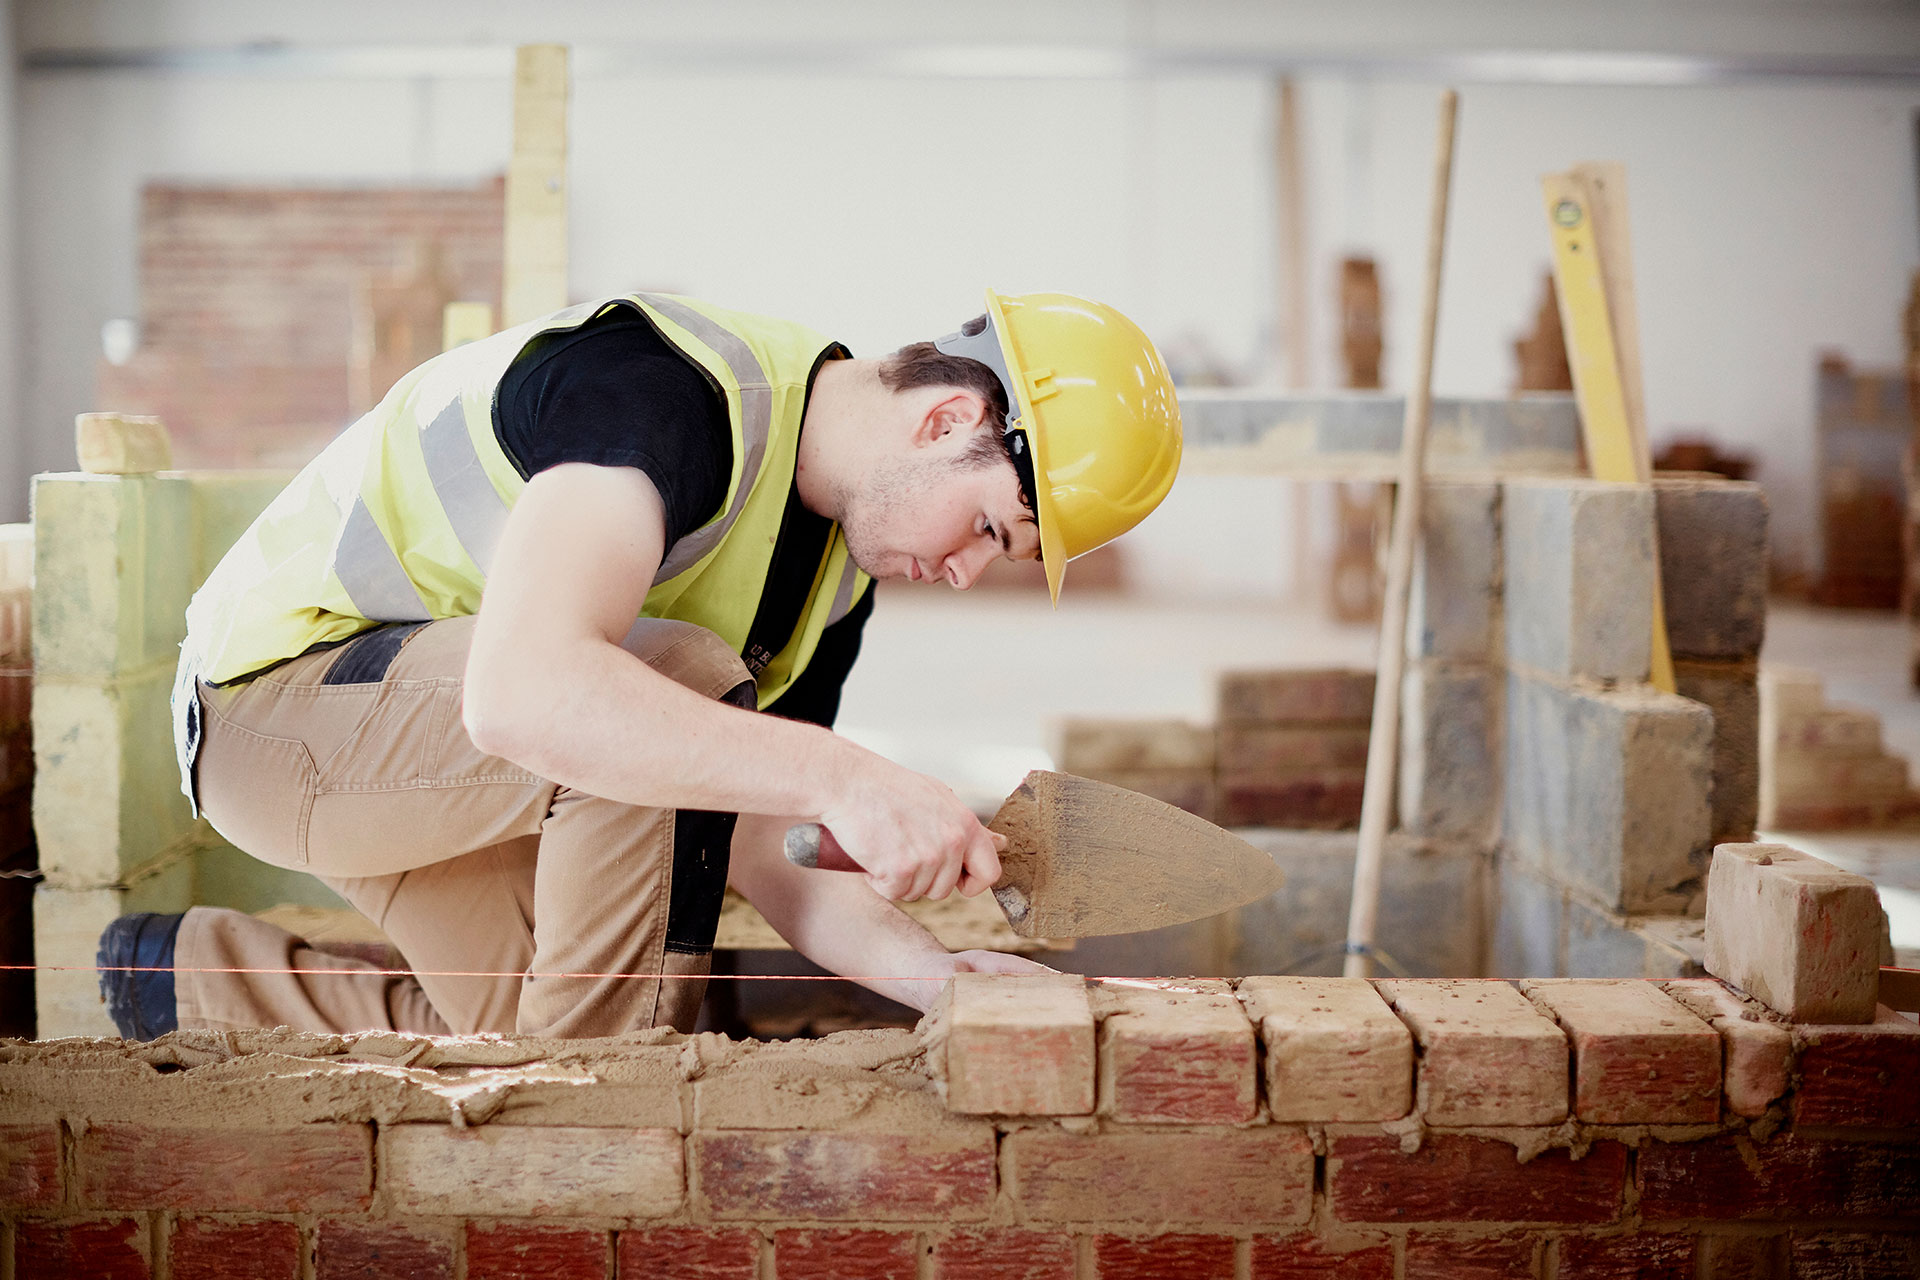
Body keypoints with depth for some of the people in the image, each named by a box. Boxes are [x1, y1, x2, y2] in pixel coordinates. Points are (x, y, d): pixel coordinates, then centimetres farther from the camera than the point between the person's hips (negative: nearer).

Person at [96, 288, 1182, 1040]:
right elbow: (520, 692, -44)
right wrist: (842, 778, -49)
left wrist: (942, 977, -15)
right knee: (682, 679, -31)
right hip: (275, 692, -9)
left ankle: (201, 981, 20)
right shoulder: (671, 387, -28)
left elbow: (757, 859, 1)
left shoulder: (836, 573, 0)